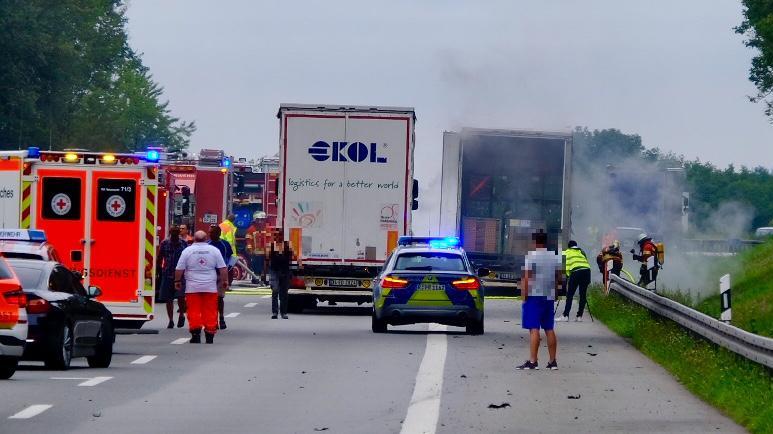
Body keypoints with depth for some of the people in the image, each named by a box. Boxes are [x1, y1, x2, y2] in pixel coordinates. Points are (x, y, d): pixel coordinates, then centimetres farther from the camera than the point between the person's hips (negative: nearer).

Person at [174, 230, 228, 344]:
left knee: (194, 312, 1)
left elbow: (179, 269, 1)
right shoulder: (214, 250, 3)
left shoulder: (187, 251, 0)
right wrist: (225, 281, 12)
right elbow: (223, 268, 3)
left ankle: (195, 334, -6)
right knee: (210, 312, 5)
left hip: (192, 287, -1)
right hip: (210, 287, 1)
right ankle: (210, 336, 5)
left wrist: (177, 281, 14)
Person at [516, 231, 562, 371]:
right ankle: (553, 361, 13)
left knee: (534, 329, -9)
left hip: (534, 296, -7)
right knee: (549, 329, 12)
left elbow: (526, 278, -16)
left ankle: (532, 361, -14)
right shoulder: (555, 257, 10)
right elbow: (559, 277, 15)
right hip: (549, 297, 7)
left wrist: (524, 296, -12)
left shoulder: (532, 256, -11)